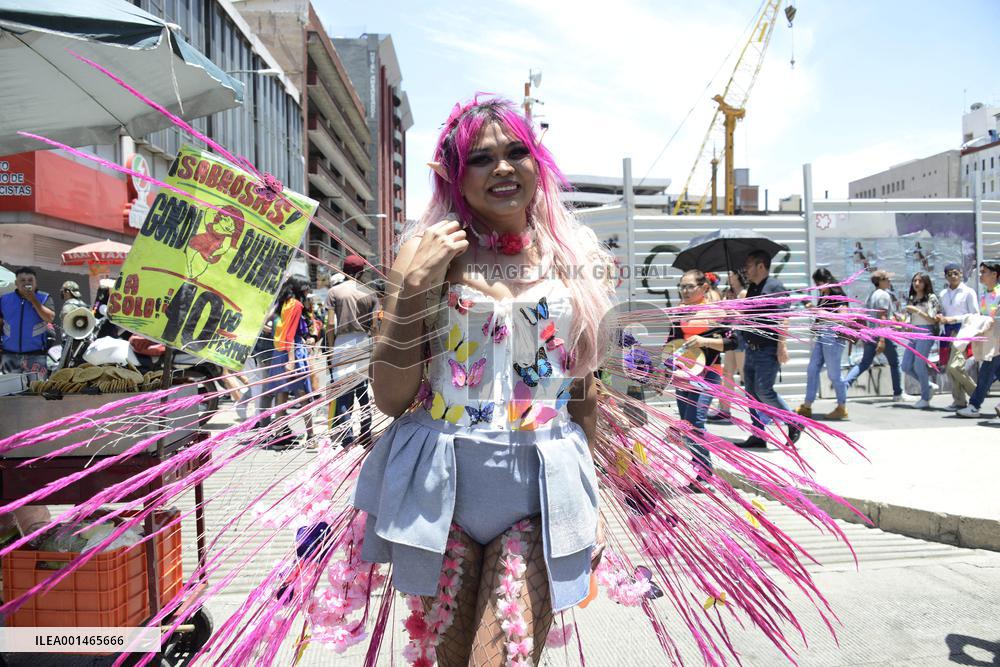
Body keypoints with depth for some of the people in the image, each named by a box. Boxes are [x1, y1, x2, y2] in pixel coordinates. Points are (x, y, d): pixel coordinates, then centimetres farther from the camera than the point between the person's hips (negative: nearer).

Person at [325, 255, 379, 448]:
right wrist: (373, 347, 11)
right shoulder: (369, 293, 5)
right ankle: (366, 435, 19)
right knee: (364, 390, 12)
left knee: (343, 392, 1)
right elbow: (375, 324, 2)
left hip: (342, 344, -2)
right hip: (364, 343, 2)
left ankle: (348, 438, -2)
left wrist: (330, 348, 4)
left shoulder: (334, 291, 1)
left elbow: (331, 324, -3)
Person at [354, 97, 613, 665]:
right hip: (442, 488, 0)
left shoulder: (573, 259, 5)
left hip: (540, 491, 1)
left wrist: (587, 504, 15)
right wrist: (414, 285, -17)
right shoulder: (431, 252, -2)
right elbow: (390, 399, -7)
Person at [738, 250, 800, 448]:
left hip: (768, 350, -8)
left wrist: (782, 345, -22)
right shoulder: (751, 288, 17)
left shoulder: (774, 286, -8)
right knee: (752, 392, 7)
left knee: (764, 390, -11)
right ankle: (758, 436, 13)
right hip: (752, 349, 8)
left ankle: (794, 424, 9)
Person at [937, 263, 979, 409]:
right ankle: (959, 401, 13)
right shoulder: (942, 294, 13)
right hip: (948, 332, 6)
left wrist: (953, 319, -14)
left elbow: (975, 315, -5)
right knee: (948, 368, 3)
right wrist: (941, 318, 0)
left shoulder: (968, 292, -3)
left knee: (954, 366, -18)